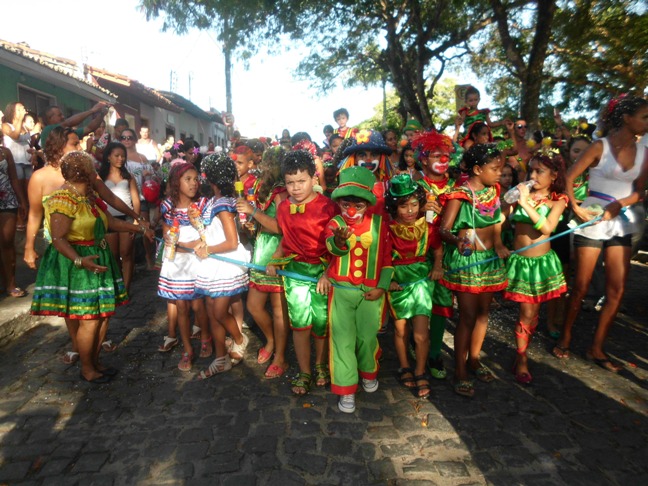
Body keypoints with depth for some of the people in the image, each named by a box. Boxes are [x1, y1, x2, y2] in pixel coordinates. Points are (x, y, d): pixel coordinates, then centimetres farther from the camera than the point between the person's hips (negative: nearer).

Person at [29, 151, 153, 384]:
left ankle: (95, 361, 28)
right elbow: (58, 239, -22)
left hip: (97, 259, 9)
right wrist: (80, 261, -35)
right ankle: (86, 369, 16)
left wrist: (140, 228, 18)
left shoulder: (90, 196, 10)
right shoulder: (63, 199, -18)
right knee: (89, 320, -2)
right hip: (76, 265, -9)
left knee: (103, 315, 12)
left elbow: (111, 221, 17)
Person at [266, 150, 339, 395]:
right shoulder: (283, 208, 7)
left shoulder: (327, 207, -10)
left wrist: (328, 274, -15)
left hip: (323, 271, -3)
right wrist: (273, 260, 6)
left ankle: (321, 365, 34)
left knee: (321, 322, 7)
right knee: (300, 323, 4)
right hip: (295, 270, 3)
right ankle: (304, 372, 23)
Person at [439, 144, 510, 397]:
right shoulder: (459, 196, -15)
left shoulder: (493, 190, 5)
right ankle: (460, 372, 8)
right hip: (465, 260, -7)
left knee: (483, 312, 13)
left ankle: (474, 359, 31)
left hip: (490, 259, 7)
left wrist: (499, 244, -3)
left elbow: (496, 222, 13)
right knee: (468, 315, -4)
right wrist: (457, 241, -38)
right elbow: (444, 229, -19)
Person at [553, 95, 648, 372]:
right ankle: (565, 338, 19)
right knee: (581, 286, 1)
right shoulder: (600, 146, -5)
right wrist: (575, 208, -17)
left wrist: (618, 205, -12)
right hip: (591, 220, -5)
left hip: (622, 223, 5)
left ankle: (597, 348, 15)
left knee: (617, 290, 3)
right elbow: (569, 178, -6)